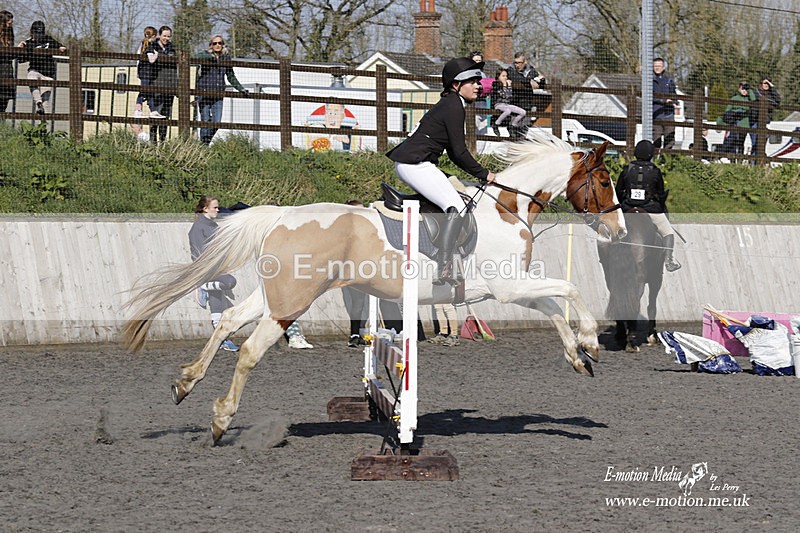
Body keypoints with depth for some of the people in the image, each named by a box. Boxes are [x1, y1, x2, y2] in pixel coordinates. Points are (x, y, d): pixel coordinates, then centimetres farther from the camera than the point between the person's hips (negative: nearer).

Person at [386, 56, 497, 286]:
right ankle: (445, 269, -27)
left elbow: (454, 153, 24)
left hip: (406, 163, 11)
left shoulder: (450, 104, 20)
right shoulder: (454, 107, -12)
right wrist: (483, 174, -2)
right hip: (415, 164, -11)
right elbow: (459, 152, -13)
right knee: (456, 207, -19)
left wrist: (478, 173, 19)